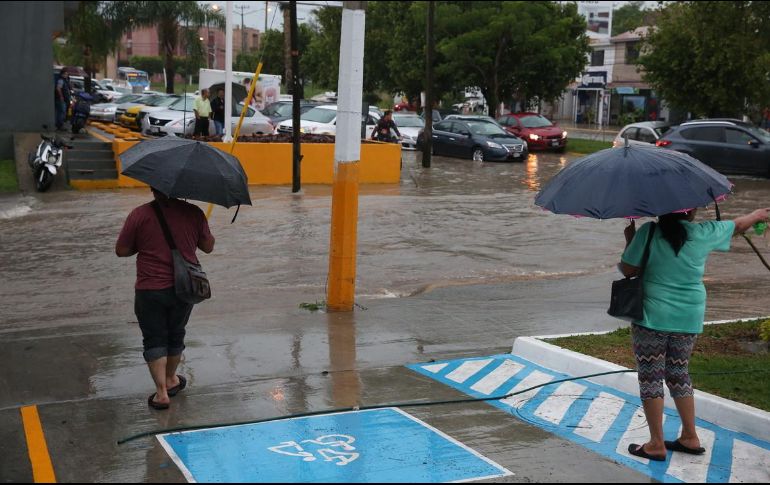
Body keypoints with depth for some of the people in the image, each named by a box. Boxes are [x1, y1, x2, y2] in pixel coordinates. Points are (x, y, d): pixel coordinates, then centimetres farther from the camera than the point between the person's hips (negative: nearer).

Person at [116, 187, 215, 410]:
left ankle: (161, 392, 1)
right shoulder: (193, 213, -5)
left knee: (154, 339, 8)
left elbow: (121, 250, -3)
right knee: (175, 335, 21)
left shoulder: (139, 215, -11)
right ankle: (171, 380, 38)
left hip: (150, 290, -3)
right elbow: (208, 247, 6)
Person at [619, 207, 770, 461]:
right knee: (679, 374, 19)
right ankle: (690, 438, 25)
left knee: (650, 378, 5)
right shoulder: (704, 233, -2)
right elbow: (738, 225, 17)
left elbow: (627, 270, -8)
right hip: (689, 319, 4)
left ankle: (656, 444, 8)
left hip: (652, 317, -4)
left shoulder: (648, 232, -12)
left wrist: (630, 239, 7)